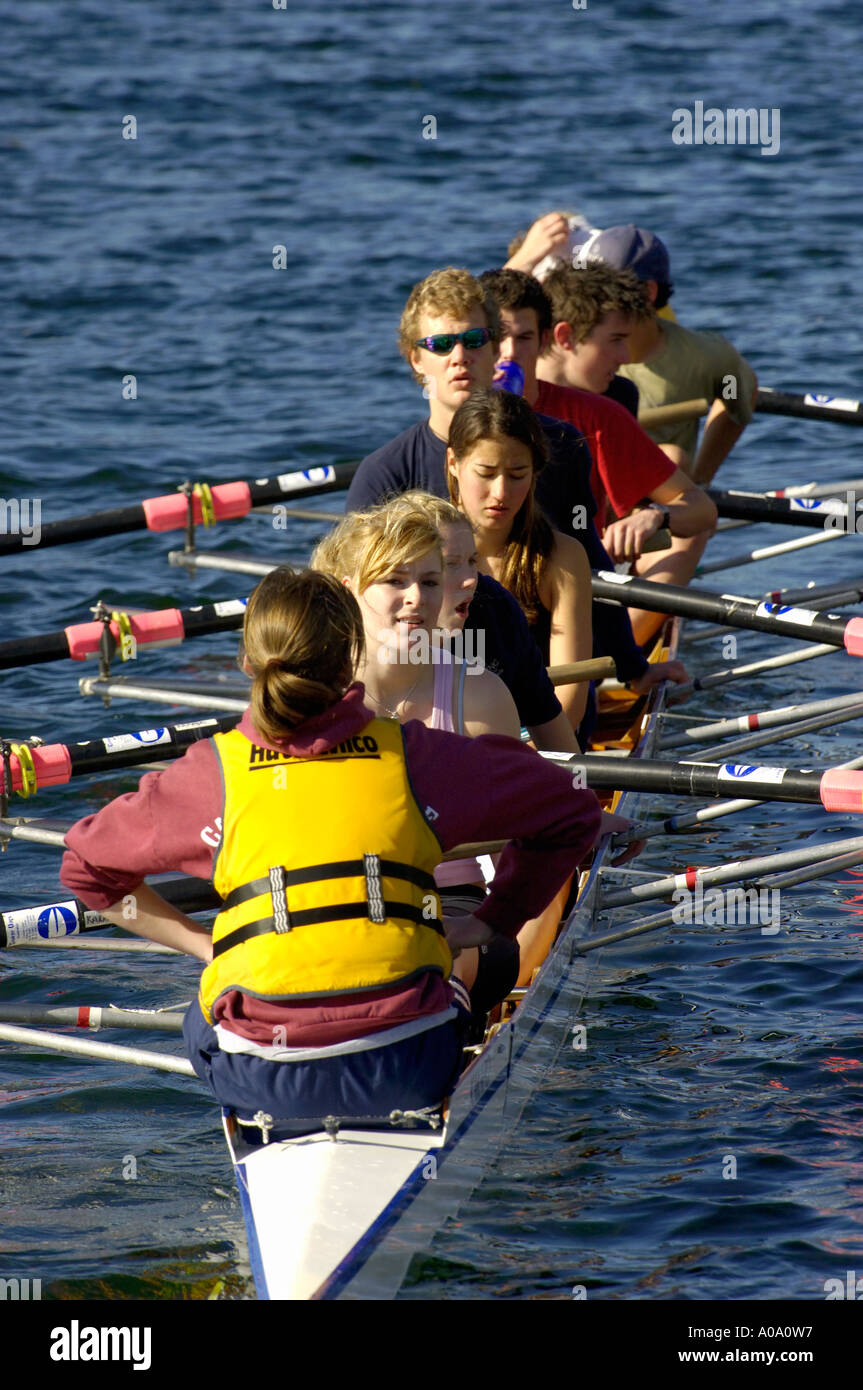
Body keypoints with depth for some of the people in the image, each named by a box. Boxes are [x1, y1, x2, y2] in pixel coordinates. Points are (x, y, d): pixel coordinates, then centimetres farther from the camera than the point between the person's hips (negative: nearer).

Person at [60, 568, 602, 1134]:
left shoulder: (214, 770, 4)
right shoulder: (414, 756, 4)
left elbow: (87, 864, 17)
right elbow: (571, 813, 15)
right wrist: (491, 923, 23)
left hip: (261, 1082, -1)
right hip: (405, 1074, 1)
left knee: (203, 1019, 34)